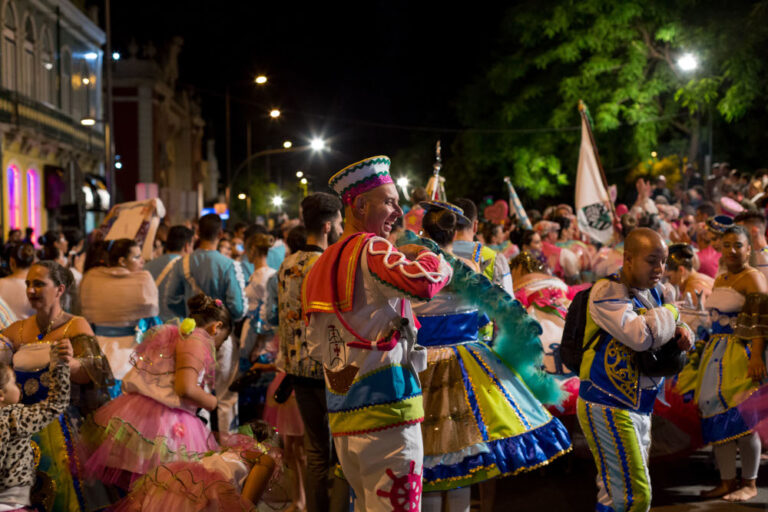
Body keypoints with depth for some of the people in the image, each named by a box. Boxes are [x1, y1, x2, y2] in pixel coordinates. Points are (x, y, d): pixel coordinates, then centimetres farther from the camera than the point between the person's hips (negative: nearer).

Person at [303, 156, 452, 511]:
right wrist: (424, 254, -4)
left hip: (341, 417, 9)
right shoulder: (370, 249, -9)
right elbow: (426, 281, -25)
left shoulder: (322, 265, 19)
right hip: (386, 410, -9)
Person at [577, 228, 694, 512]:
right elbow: (640, 335, -29)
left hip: (639, 408, 9)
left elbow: (673, 327, 20)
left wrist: (682, 333, -5)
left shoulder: (654, 290, 11)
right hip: (607, 405, -9)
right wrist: (670, 311, -9)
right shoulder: (607, 292, -15)